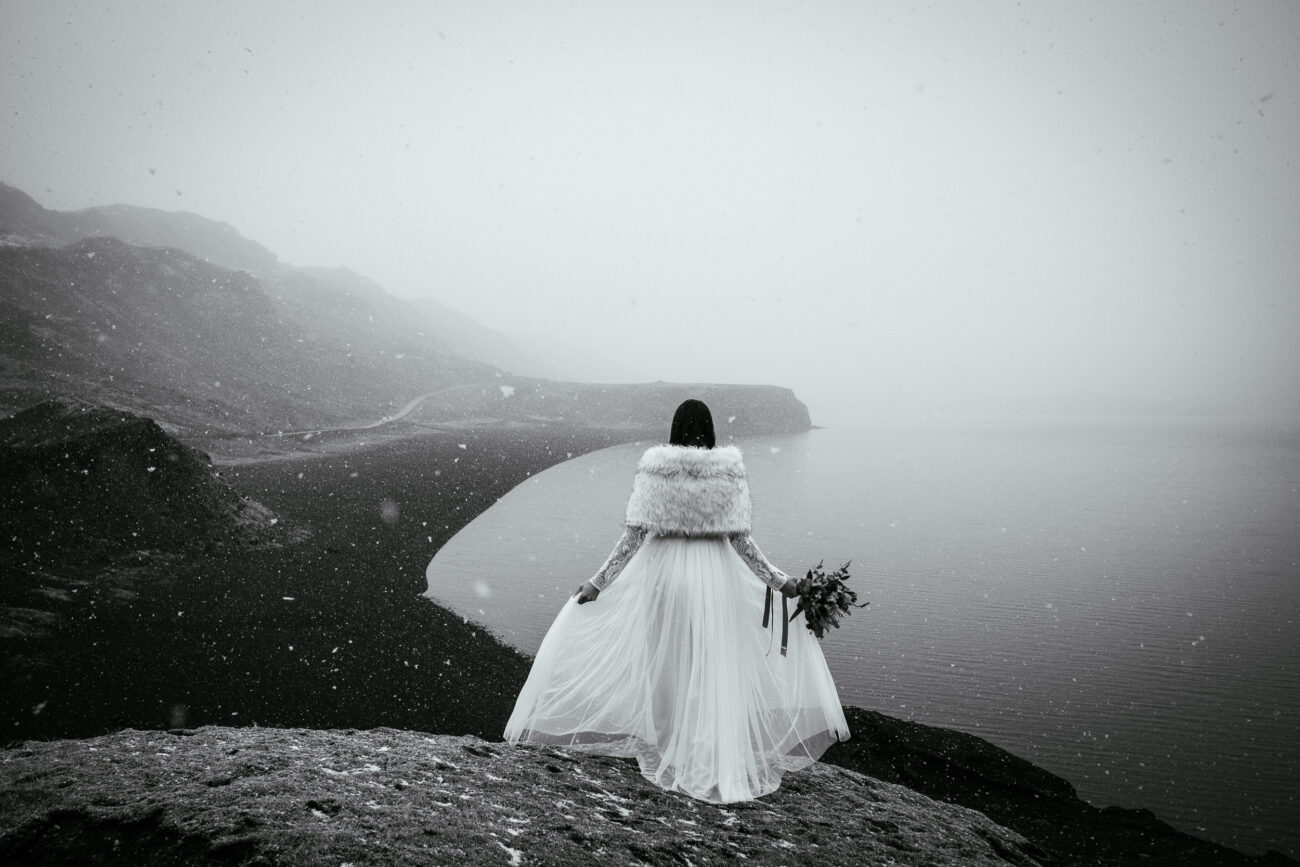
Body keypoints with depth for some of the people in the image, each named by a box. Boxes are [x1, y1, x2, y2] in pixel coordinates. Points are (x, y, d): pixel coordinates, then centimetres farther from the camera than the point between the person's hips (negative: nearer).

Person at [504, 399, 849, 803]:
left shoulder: (653, 468, -5)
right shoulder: (728, 470, -5)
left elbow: (633, 536, -7)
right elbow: (741, 541, -6)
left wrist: (598, 582, 0)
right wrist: (778, 580, 3)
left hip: (663, 571, 0)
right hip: (716, 573, 0)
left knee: (665, 663, 14)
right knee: (715, 669, 10)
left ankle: (666, 753, 25)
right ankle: (716, 764, 14)